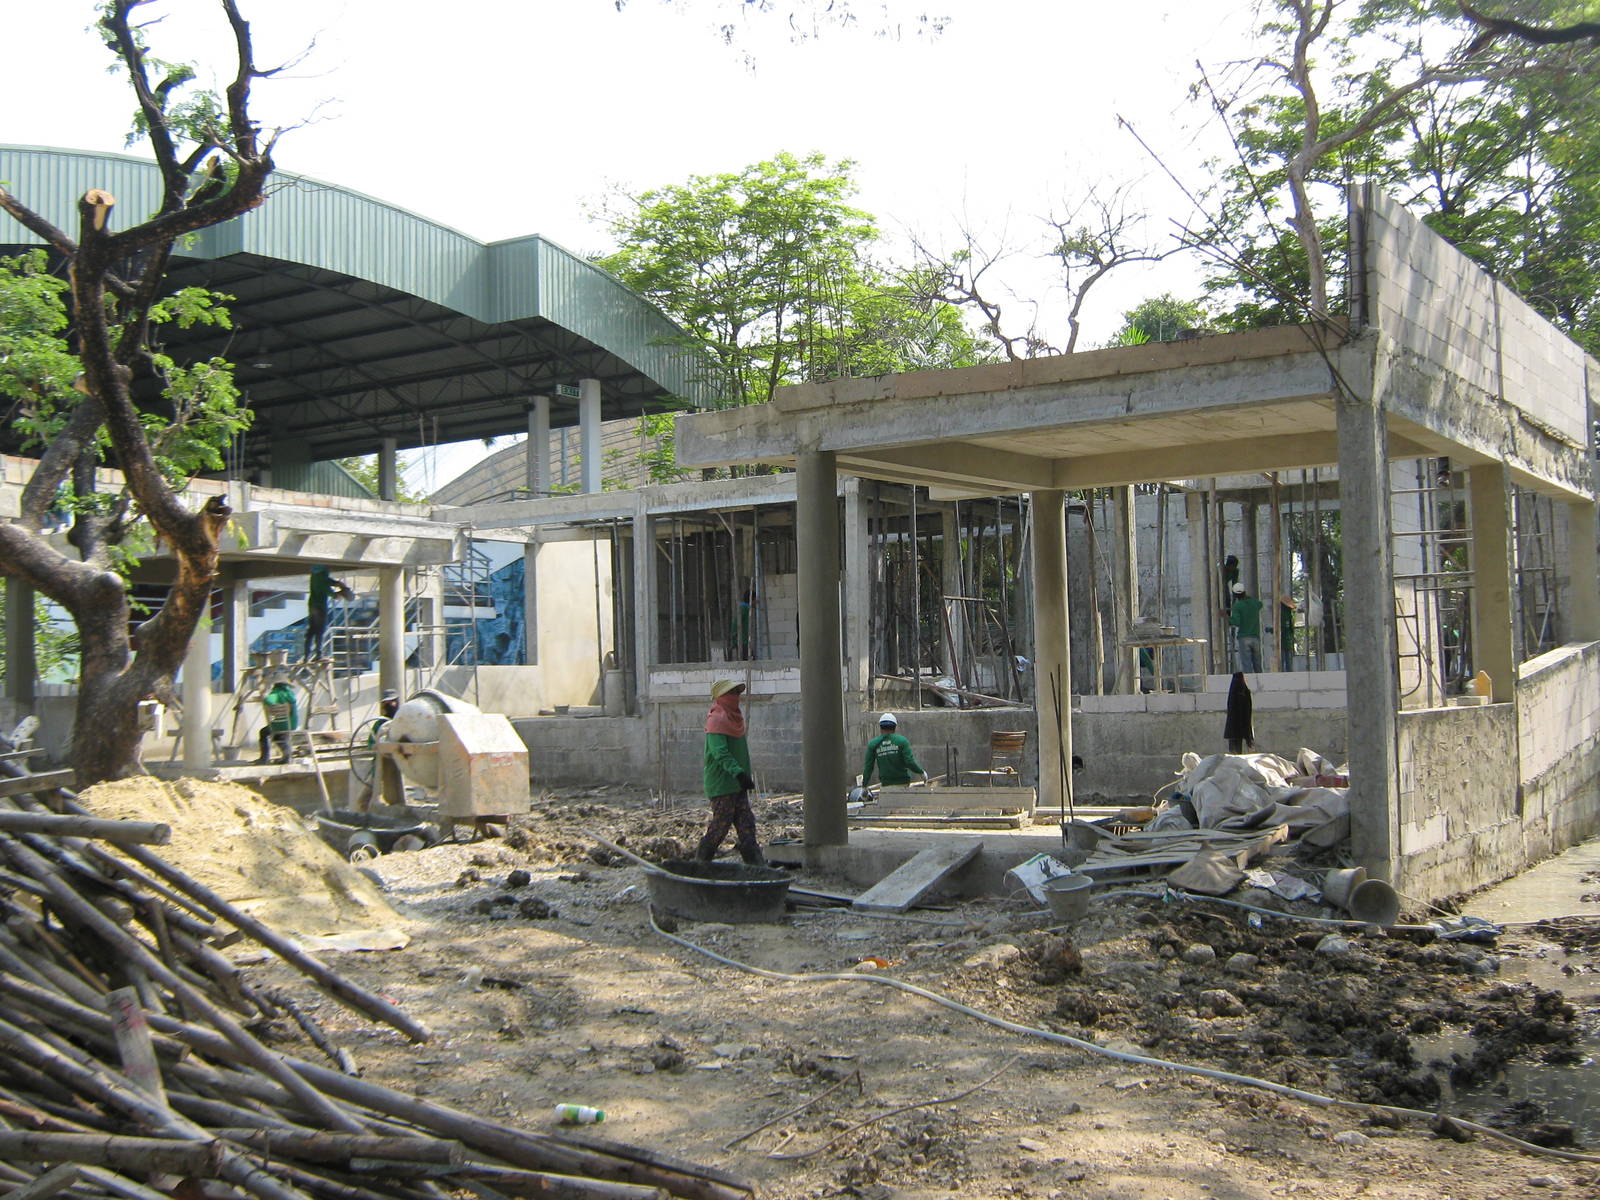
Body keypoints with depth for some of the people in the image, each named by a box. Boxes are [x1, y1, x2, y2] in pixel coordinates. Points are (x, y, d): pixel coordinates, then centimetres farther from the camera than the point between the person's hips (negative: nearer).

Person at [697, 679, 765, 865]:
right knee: (721, 824, -4)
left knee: (746, 823, 4)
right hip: (721, 785, -9)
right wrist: (738, 772, -33)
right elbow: (720, 753, -24)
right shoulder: (716, 720, -13)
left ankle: (756, 864, 3)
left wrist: (746, 776, 21)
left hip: (738, 784, 9)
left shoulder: (735, 718, 15)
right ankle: (701, 862, 9)